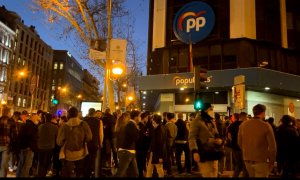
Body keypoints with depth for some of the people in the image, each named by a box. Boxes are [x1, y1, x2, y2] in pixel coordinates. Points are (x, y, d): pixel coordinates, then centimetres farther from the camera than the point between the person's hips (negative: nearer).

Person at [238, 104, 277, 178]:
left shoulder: (243, 125, 0)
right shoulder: (266, 126, -13)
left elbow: (239, 142, 7)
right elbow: (272, 146, -11)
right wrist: (272, 161, 0)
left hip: (247, 159, 5)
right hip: (261, 160, -5)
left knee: (251, 176, 21)